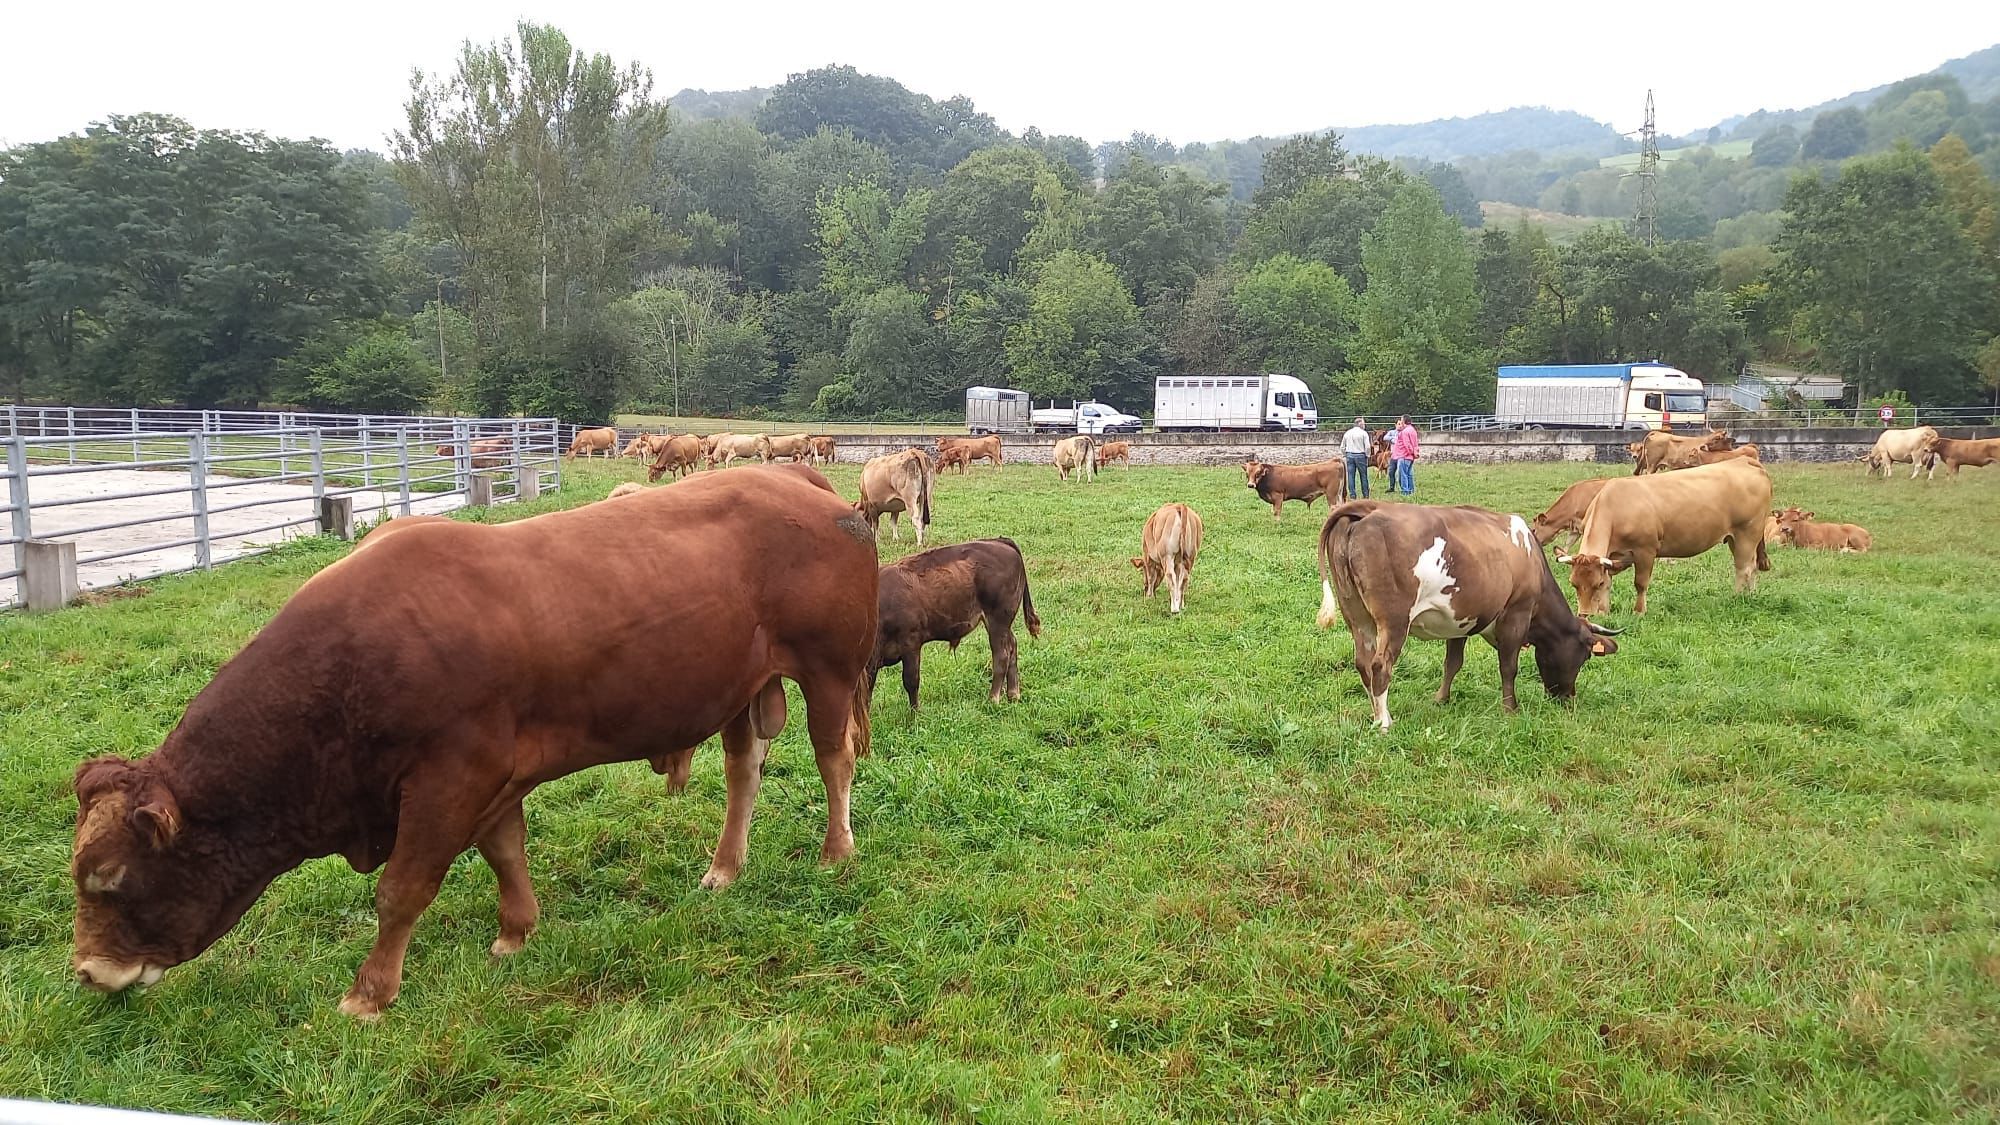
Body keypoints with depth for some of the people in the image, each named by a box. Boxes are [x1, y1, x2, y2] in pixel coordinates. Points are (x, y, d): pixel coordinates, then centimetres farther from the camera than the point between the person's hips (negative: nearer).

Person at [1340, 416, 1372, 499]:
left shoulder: (1347, 433, 9)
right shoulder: (1363, 433, -5)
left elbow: (1342, 447, 12)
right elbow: (1367, 446, -10)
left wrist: (1344, 455, 19)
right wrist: (1367, 455, 3)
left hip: (1349, 455, 4)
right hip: (1360, 455, -4)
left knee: (1351, 476, 5)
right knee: (1363, 476, 5)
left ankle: (1352, 495, 4)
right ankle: (1365, 495, 9)